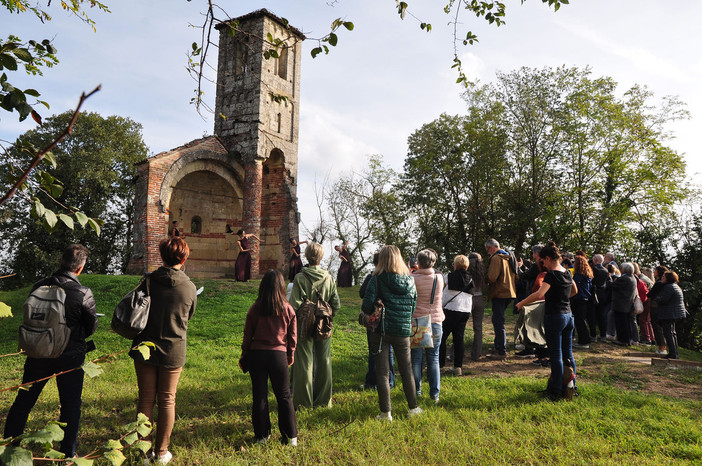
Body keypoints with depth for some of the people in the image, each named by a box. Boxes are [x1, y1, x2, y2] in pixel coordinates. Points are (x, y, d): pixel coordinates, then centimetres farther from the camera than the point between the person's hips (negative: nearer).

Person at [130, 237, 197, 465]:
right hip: (174, 352, 0)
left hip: (145, 349, 0)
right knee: (167, 401, 11)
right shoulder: (190, 287, -8)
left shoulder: (149, 281, -9)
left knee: (146, 399, 12)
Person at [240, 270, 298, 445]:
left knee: (259, 396, 12)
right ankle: (291, 436, 16)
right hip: (279, 355, 0)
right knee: (284, 396, 12)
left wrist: (244, 356, 11)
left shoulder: (255, 308, -7)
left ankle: (262, 435, 21)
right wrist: (291, 355, 17)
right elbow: (292, 336, 2)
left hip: (257, 354, 0)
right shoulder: (288, 309, -5)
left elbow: (248, 335, -2)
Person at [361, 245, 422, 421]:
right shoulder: (410, 281, 1)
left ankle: (385, 412, 12)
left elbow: (366, 306, -14)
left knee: (382, 372, 7)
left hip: (381, 330, -3)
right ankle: (413, 407, 28)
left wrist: (374, 314, 7)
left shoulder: (377, 279, -10)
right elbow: (413, 307, 6)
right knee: (407, 370, 17)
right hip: (403, 331, 3)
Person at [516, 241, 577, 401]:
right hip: (568, 315, 8)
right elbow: (574, 291, 28)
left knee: (556, 356, 0)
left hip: (554, 317, -8)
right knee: (568, 354, 15)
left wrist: (521, 303, -21)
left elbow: (539, 294, -29)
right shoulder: (567, 273, 8)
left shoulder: (552, 274, -16)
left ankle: (557, 391, 7)